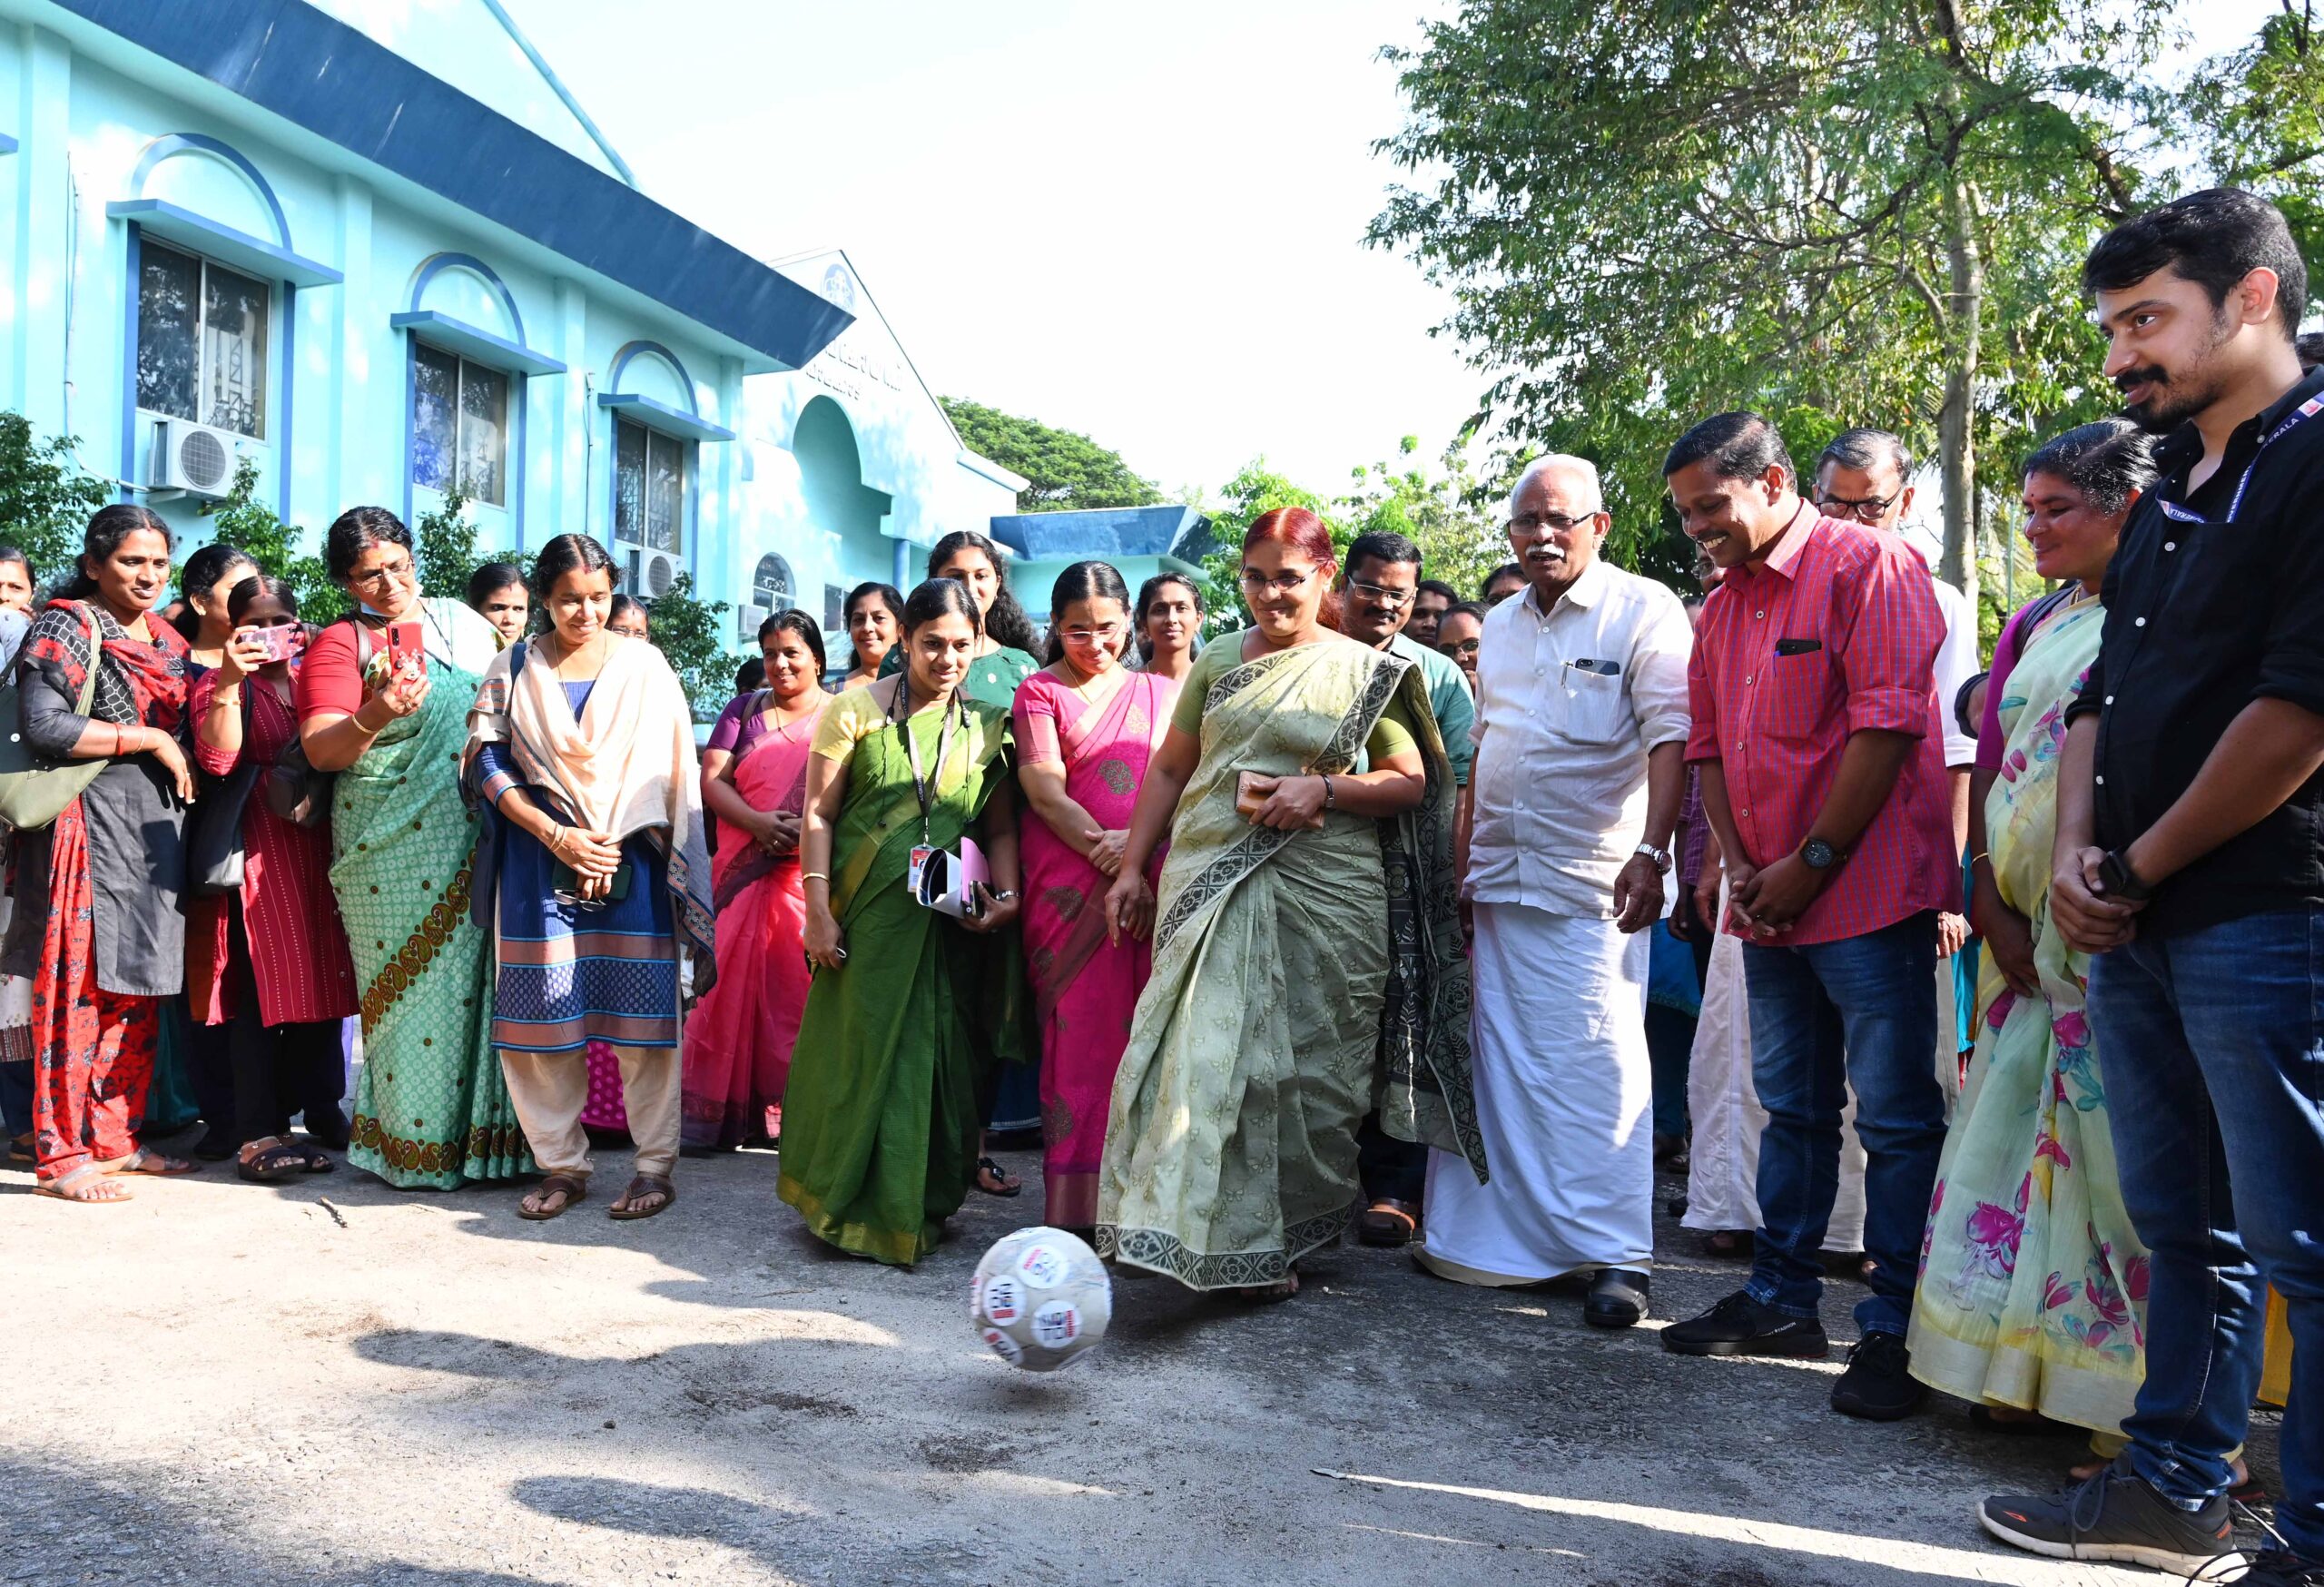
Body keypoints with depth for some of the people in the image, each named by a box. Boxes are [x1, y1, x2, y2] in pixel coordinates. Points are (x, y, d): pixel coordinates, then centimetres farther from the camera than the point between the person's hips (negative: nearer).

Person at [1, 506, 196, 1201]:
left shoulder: (168, 641, 17)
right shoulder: (69, 627, -4)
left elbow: (195, 734, 25)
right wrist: (148, 740, -12)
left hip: (155, 831, 7)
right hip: (88, 826, -7)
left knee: (140, 990, 9)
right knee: (77, 991, -5)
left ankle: (117, 1137, 18)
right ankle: (61, 1156, 2)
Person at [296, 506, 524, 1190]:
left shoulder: (462, 622, 14)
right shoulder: (340, 644, 2)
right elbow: (320, 750, -9)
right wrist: (375, 715, -28)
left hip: (476, 837, 3)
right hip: (393, 847, -3)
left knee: (482, 976, 2)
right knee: (413, 984, -1)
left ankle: (487, 1130, 12)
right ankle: (419, 1143, 10)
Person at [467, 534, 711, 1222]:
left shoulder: (643, 664, 6)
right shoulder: (514, 668, 8)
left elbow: (667, 771, 3)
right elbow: (488, 763, 3)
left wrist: (611, 847, -6)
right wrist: (558, 838, -8)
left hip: (632, 860, -1)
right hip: (540, 861, 1)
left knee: (641, 1012, -2)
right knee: (542, 1014, 1)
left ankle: (655, 1166, 7)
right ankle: (562, 1164, 14)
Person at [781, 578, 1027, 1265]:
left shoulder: (988, 725, 9)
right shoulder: (855, 712, 1)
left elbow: (1000, 827, 10)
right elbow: (818, 815, 0)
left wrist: (1005, 893, -7)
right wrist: (818, 910, -7)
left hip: (951, 922, 3)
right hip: (867, 917, -2)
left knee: (943, 1058, 6)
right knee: (863, 1050, 2)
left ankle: (926, 1206, 20)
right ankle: (855, 1206, 16)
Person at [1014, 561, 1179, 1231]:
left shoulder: (1161, 692, 18)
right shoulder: (1039, 691, 9)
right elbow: (1044, 788, -4)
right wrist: (1099, 843, -19)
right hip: (1070, 889, -2)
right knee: (1080, 1034, -5)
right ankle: (1079, 1206, 0)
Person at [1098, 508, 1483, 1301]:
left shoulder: (1365, 672, 5)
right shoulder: (1217, 662, 14)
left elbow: (1412, 783, 3)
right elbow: (1169, 771, 17)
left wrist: (1325, 789, -13)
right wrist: (1133, 868, 11)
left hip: (1322, 896, -2)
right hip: (1208, 887, 2)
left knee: (1307, 1066, 3)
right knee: (1204, 1053, -6)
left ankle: (1287, 1234, 20)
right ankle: (1218, 1237, 5)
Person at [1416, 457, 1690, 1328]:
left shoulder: (1642, 610, -4)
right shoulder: (1499, 625, 16)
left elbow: (1673, 737, -12)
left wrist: (1649, 853, -22)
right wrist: (1463, 860, 15)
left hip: (1591, 883, -6)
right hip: (1499, 879, 6)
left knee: (1598, 1063, -6)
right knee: (1499, 1057, 10)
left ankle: (1616, 1255, 2)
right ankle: (1493, 1237, 21)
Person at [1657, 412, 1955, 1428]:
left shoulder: (1868, 565, -8)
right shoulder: (1722, 606, 15)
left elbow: (1888, 724, -15)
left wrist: (1810, 862, -14)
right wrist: (1738, 864, 3)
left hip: (1868, 892, -8)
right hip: (1770, 904, 8)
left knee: (1895, 1115, -1)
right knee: (1793, 1108, 15)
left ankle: (1894, 1331, 8)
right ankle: (1781, 1302, 25)